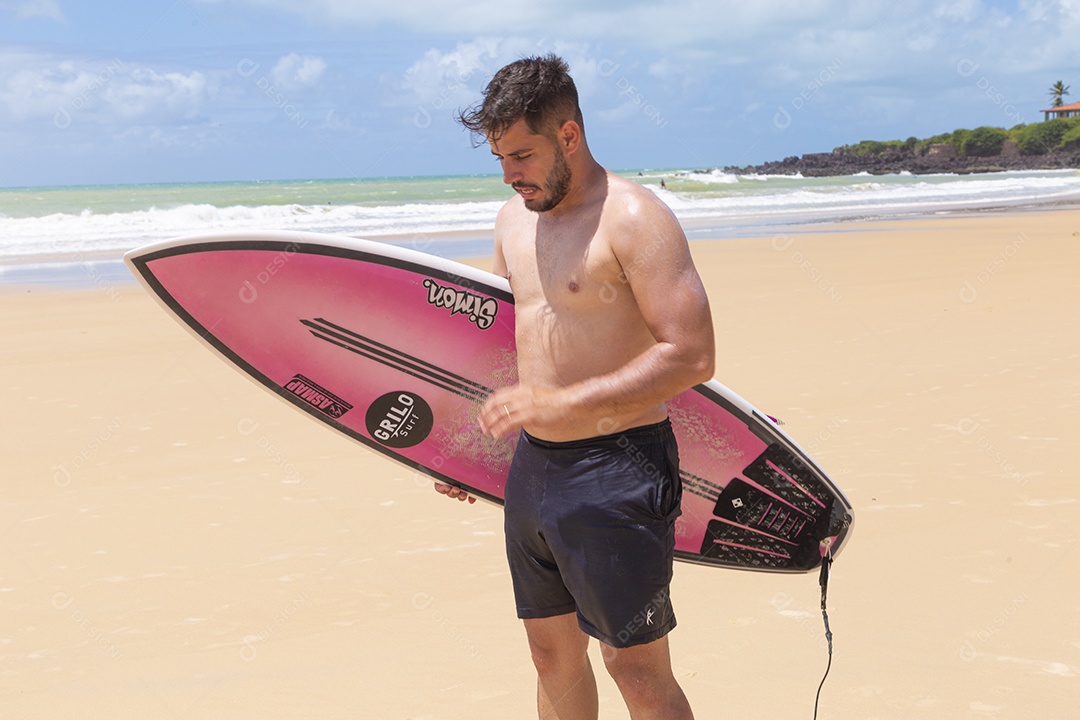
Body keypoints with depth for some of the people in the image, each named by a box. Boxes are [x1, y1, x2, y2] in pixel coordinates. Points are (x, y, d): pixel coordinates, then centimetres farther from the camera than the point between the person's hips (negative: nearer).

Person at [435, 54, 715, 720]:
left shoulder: (634, 217, -15)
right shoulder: (515, 219, 11)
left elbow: (692, 357, -22)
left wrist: (556, 403, -24)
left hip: (617, 470, -8)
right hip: (533, 465, 8)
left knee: (635, 666, -1)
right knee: (553, 653, 16)